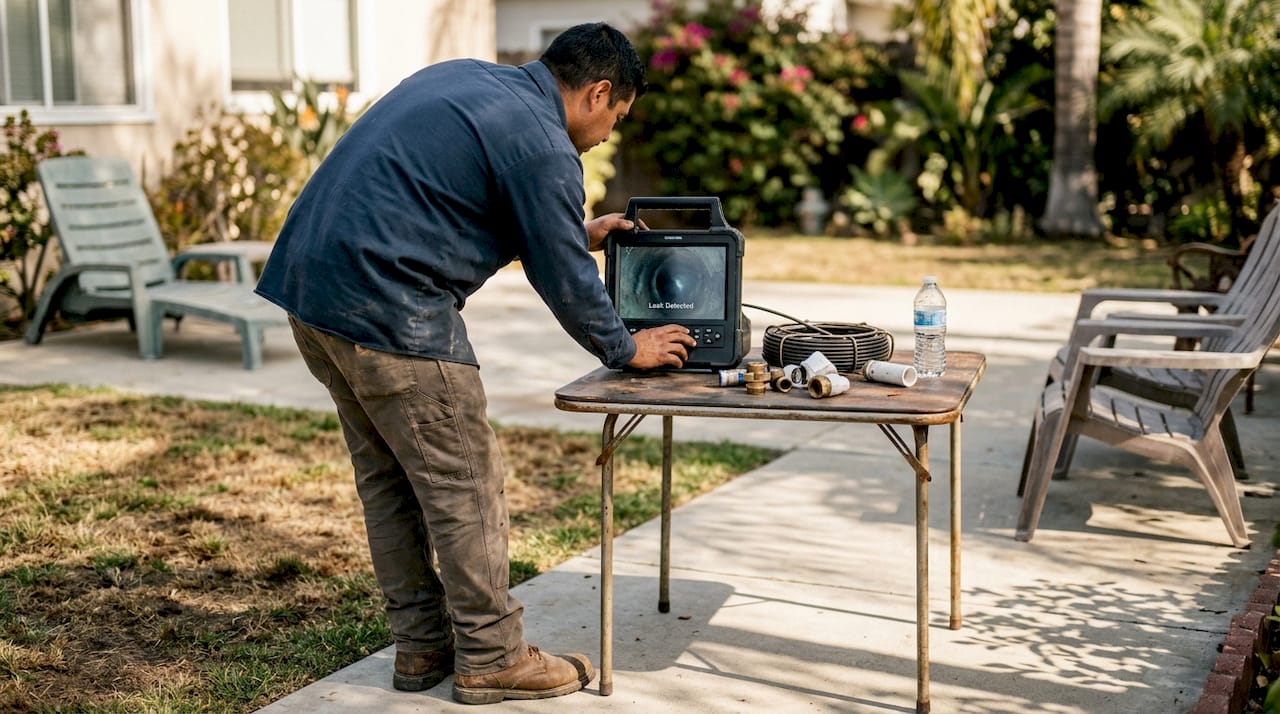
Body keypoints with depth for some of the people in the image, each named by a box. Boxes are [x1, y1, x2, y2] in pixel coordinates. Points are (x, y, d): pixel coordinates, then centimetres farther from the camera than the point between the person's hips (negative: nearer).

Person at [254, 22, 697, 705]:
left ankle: (422, 647, 28)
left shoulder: (465, 79, 18)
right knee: (463, 483, 3)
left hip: (308, 279, 10)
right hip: (388, 308, -10)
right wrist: (625, 348, 12)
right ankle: (491, 659, 14)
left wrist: (576, 232, 34)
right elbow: (564, 279, -4)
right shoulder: (542, 145, -10)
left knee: (387, 476, 17)